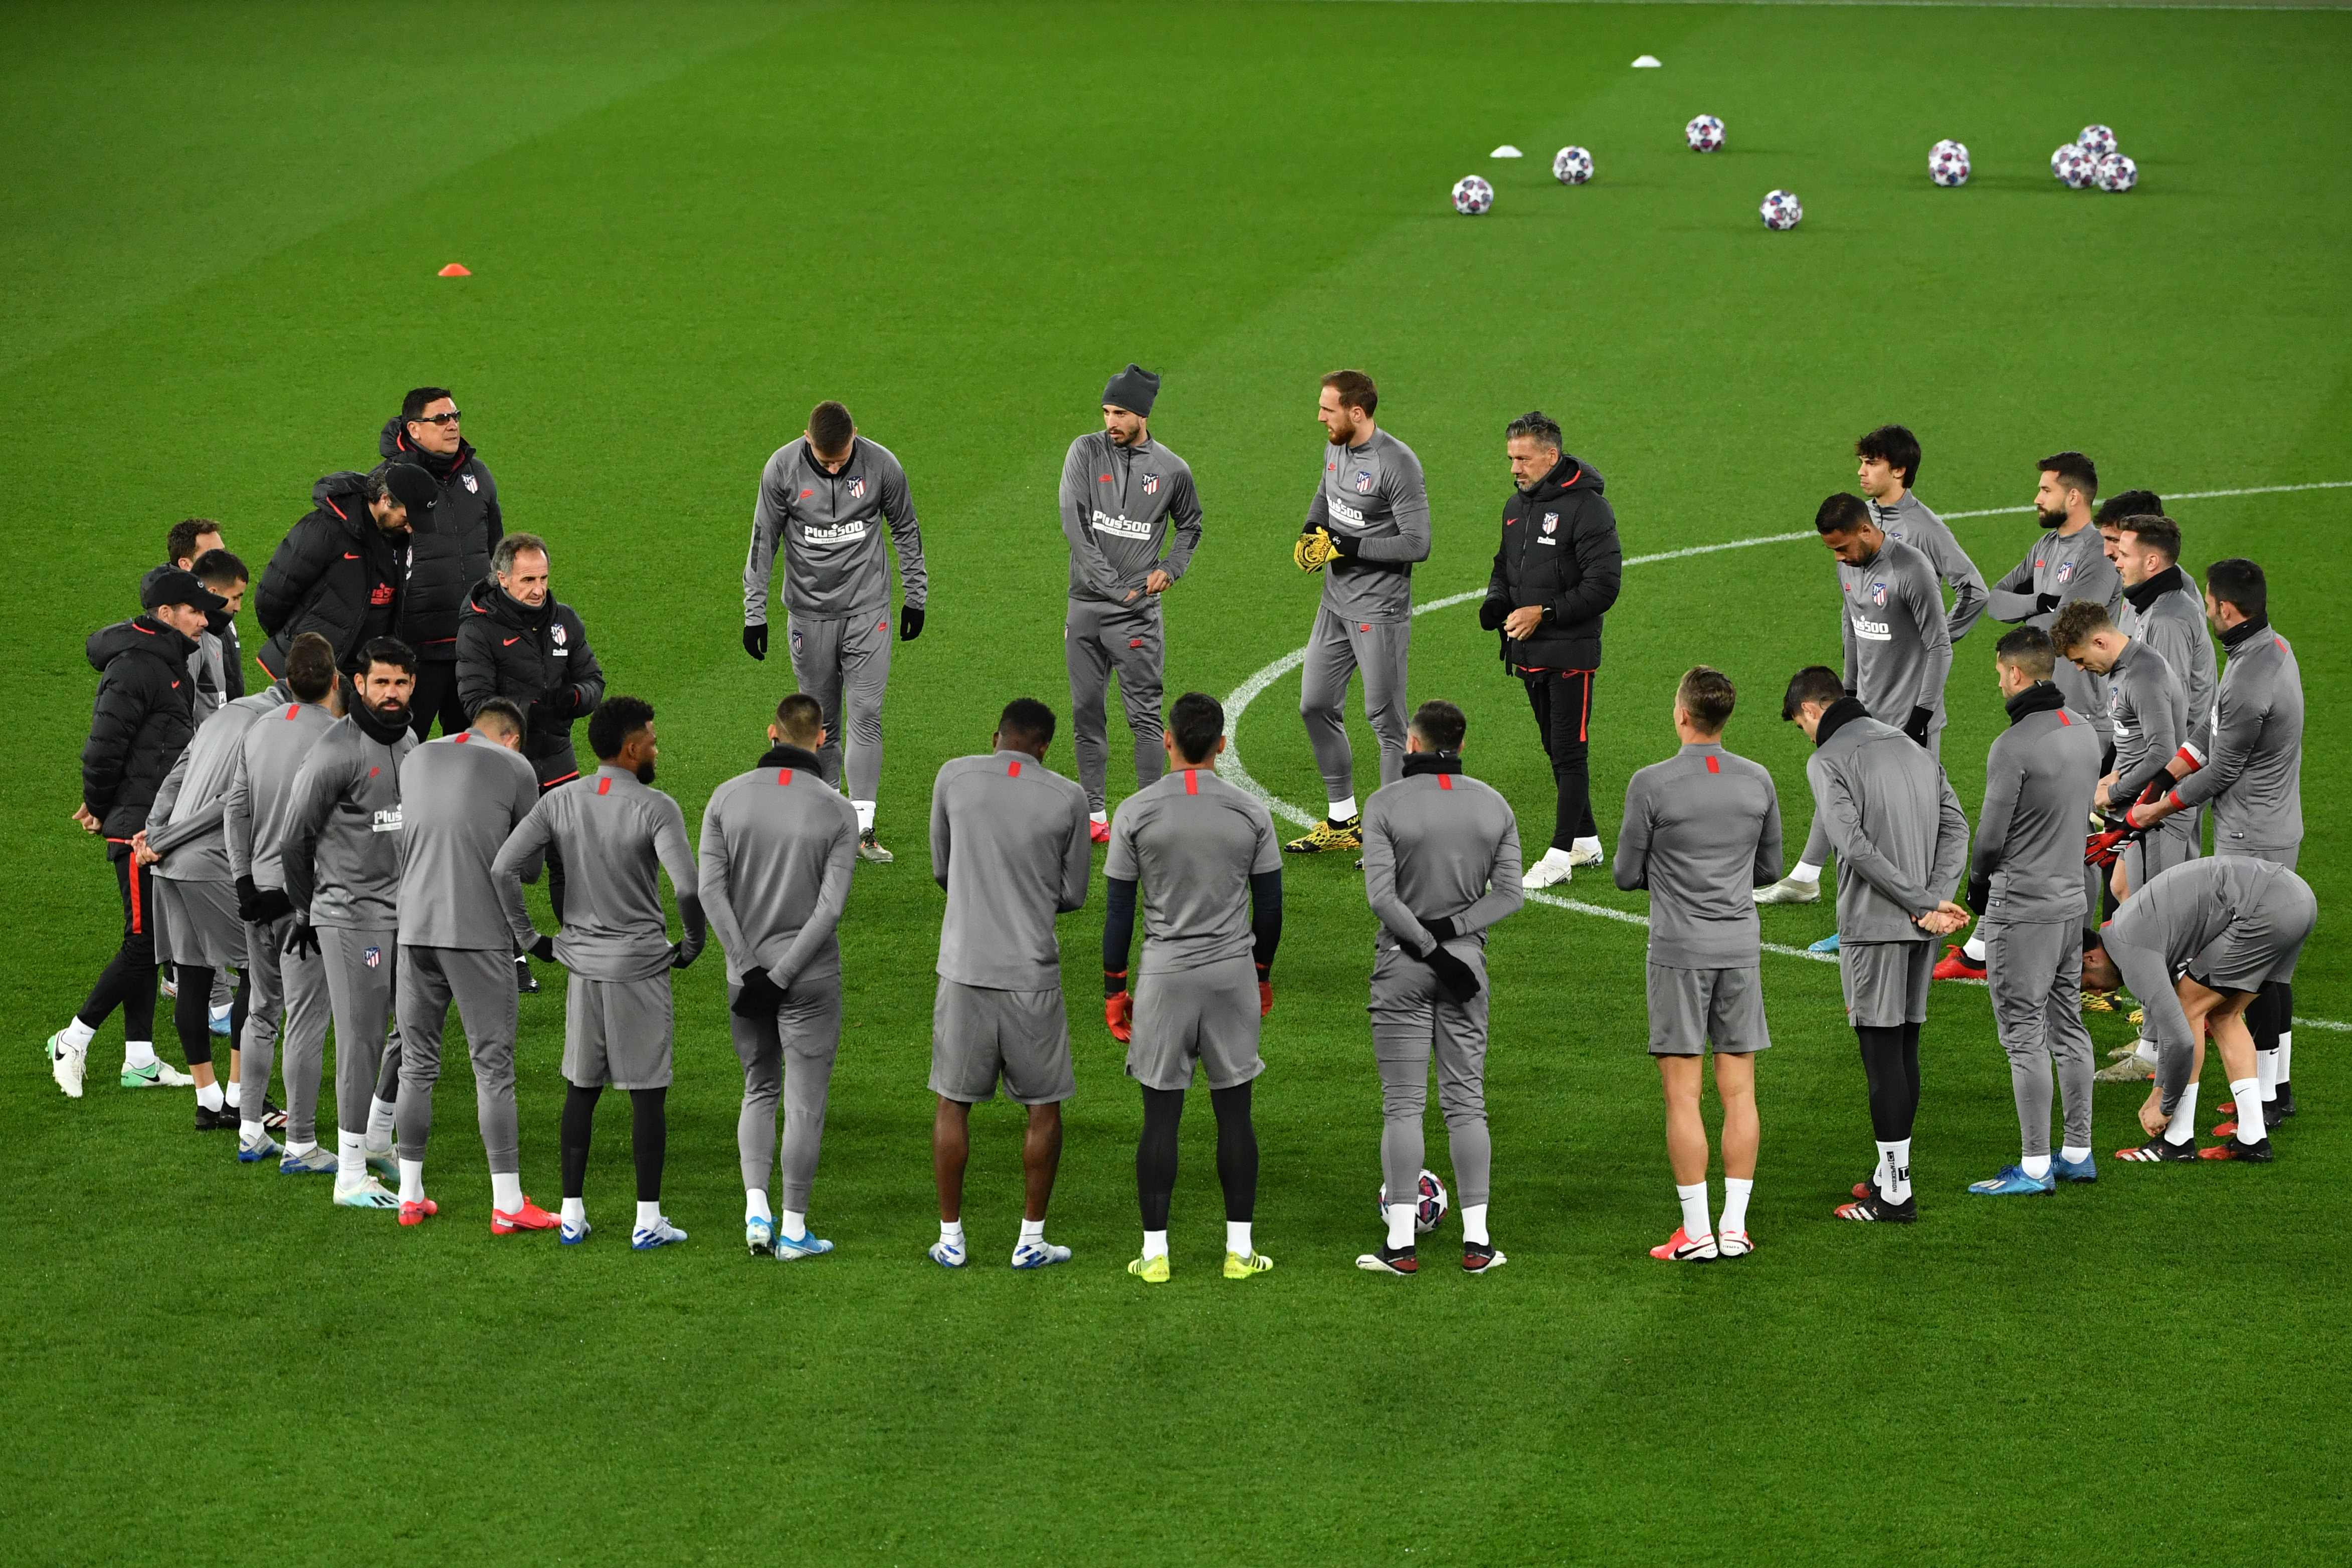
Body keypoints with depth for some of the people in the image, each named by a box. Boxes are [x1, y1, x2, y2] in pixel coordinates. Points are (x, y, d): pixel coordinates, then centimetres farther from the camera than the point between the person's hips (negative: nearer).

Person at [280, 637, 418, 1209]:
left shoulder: (407, 741, 9)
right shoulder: (336, 752, -17)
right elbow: (294, 839, -11)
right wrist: (305, 913, -1)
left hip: (406, 909, 8)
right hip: (352, 915, -8)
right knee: (362, 1042, -6)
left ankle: (377, 1140, 30)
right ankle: (351, 1176, -1)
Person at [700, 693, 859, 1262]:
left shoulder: (728, 797, -2)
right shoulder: (837, 811, -8)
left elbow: (710, 888, -9)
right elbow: (831, 906, -16)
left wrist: (749, 967, -10)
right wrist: (782, 976, -14)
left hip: (746, 974, 3)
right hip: (812, 978, -3)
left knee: (759, 1092, 19)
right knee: (805, 1105, 6)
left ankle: (756, 1210, 5)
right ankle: (793, 1230, 9)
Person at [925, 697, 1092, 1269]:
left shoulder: (954, 778, -1)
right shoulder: (1069, 799, -3)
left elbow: (941, 871, 10)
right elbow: (1074, 896, 5)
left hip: (964, 969, 1)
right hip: (1033, 975, -1)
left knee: (953, 1103, 12)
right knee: (1044, 1107, 11)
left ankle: (950, 1237, 15)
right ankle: (1032, 1239, 14)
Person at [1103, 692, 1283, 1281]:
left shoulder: (1136, 812, -6)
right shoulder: (1251, 812, -2)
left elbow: (1118, 908, -2)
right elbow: (1270, 905, 5)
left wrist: (1114, 988, 7)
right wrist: (1263, 976, 20)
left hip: (1164, 976, -1)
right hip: (1233, 975, 1)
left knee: (1161, 1115, 4)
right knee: (1234, 1111, 7)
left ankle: (1154, 1252, 6)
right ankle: (1239, 1249, 9)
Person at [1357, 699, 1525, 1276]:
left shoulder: (1385, 805, -10)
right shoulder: (1494, 806, 2)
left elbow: (1381, 896, -17)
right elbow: (1510, 894, -3)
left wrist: (1428, 945, -12)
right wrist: (1452, 931, -9)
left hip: (1403, 965, -3)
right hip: (1467, 966, 3)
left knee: (1403, 1105, 0)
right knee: (1466, 1102, 7)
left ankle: (1400, 1244, -2)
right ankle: (1477, 1242, 5)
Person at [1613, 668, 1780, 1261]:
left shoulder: (1652, 785, -9)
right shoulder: (1758, 782, 3)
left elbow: (1627, 874, -2)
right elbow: (1770, 869, 13)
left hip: (1679, 951, -4)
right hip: (1741, 949, 4)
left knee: (1682, 1093, -1)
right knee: (1739, 1090, 6)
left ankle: (1695, 1231, -2)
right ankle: (1735, 1227, 6)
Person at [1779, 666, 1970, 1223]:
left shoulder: (1827, 761, -8)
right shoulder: (1912, 747, 15)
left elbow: (1856, 846, -18)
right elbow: (1956, 826, 7)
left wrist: (1925, 902, -16)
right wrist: (1937, 899, -5)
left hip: (1874, 926, -7)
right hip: (1921, 930, 7)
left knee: (1882, 1052, -4)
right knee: (1904, 1046, 15)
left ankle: (1894, 1194, -4)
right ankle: (1893, 1171, 23)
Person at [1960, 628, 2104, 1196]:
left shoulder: (2014, 747, -19)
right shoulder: (2085, 734, 7)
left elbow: (1991, 837, -16)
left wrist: (1977, 887, 3)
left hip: (2023, 909, -8)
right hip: (2072, 898, 8)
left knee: (2025, 1034, -3)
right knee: (2067, 1027, 15)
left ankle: (2035, 1167, -1)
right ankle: (2078, 1154, 21)